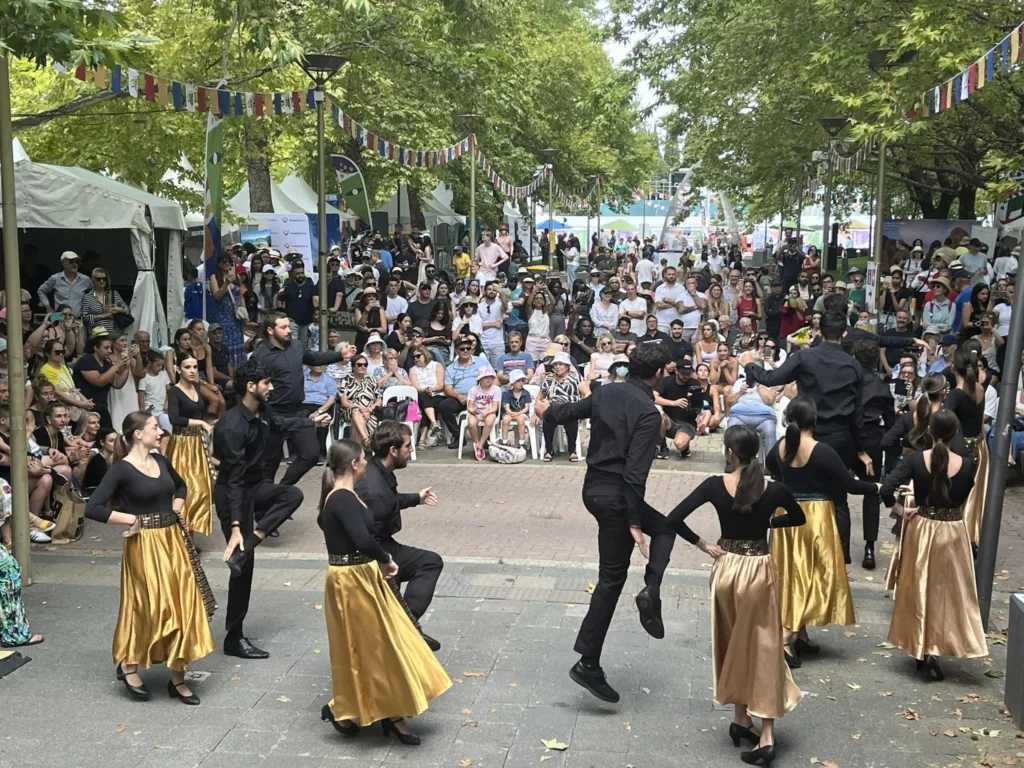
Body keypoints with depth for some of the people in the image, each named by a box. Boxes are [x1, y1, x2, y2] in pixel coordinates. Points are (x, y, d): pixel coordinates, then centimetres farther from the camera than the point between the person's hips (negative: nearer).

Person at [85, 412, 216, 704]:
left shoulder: (160, 460, 7)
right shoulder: (122, 469, -13)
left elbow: (181, 485, 27)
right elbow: (93, 508, -20)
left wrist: (177, 505, 8)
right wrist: (131, 519, -16)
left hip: (174, 540, 7)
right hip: (146, 545, -7)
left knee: (184, 605, 7)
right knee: (152, 608, -2)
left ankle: (178, 677, 17)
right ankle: (128, 664, 22)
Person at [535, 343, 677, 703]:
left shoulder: (605, 393, 4)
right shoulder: (648, 413, -18)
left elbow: (568, 412, 21)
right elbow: (635, 472, -22)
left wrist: (547, 410, 45)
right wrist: (634, 523, -20)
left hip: (593, 487, 8)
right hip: (616, 495, -8)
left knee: (664, 528, 23)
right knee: (612, 577, 2)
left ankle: (651, 592, 8)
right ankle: (588, 663, 3)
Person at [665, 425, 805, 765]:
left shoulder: (715, 486, -11)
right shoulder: (775, 490, -9)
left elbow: (673, 519, -15)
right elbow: (799, 519, 11)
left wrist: (702, 545, -5)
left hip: (727, 568, 1)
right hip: (760, 571, -1)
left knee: (734, 645, 20)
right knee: (762, 648, 6)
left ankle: (740, 719, 29)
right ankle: (766, 736, 2)